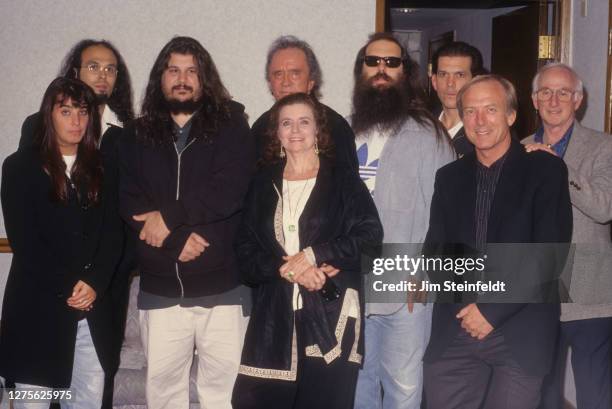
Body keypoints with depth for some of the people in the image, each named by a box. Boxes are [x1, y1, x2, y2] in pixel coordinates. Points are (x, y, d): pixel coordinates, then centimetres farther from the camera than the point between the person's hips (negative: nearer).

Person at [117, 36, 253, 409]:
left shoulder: (231, 127, 3)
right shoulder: (138, 135, 11)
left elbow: (229, 192, -11)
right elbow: (128, 203, 0)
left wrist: (168, 218, -13)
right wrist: (177, 239, -14)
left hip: (223, 285, -2)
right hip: (160, 289, 3)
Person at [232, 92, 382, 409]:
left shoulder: (342, 179, 7)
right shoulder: (263, 183, 13)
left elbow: (370, 233, -4)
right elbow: (246, 250, 7)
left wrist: (313, 255, -12)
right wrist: (287, 269, -11)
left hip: (331, 315, -2)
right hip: (274, 317, 2)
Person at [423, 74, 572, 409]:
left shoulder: (546, 170, 0)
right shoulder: (449, 177, 12)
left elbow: (551, 254, -8)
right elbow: (436, 248, 12)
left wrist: (493, 309, -12)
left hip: (520, 334, -3)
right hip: (453, 334, 3)